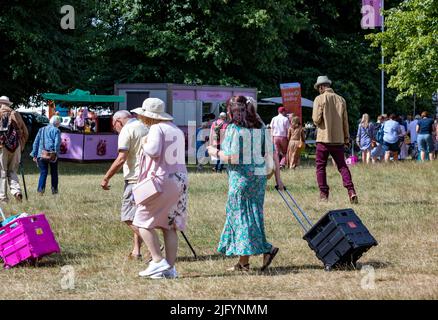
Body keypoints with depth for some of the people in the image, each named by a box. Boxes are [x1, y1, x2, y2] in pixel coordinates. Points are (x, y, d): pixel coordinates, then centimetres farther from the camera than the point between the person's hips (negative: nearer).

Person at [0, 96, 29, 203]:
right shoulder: (16, 115, 13)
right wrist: (21, 146, 23)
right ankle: (16, 190, -9)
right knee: (12, 171, 13)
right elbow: (25, 133, 15)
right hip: (16, 147, 3)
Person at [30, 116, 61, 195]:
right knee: (54, 173, 12)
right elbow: (57, 143, -10)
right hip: (52, 155, -3)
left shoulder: (41, 130, 18)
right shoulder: (56, 130, 2)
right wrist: (56, 154, -13)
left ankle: (40, 189, -12)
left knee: (43, 173, 4)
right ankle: (54, 190, 14)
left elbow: (36, 142, 15)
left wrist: (34, 155, 15)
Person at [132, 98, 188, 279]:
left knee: (143, 221, 1)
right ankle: (170, 268, 8)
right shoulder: (177, 130, 16)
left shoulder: (157, 129, -10)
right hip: (180, 180, 8)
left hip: (161, 180, -8)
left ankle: (158, 262, -7)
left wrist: (145, 145, -4)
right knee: (169, 226, 10)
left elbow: (154, 151, -24)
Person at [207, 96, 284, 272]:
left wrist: (215, 152, 1)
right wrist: (277, 177, 14)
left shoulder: (233, 129, -12)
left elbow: (231, 158, -16)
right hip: (259, 175, 7)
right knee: (253, 214, 11)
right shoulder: (260, 127, 9)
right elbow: (273, 153, 9)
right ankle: (243, 262, 12)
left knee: (241, 214, 2)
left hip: (241, 176, -7)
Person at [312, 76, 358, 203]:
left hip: (323, 138, -4)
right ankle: (351, 191, -10)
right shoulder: (341, 100, 5)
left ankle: (323, 193, 5)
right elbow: (345, 121, 8)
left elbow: (316, 120, -11)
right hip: (338, 139, 4)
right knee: (342, 166, 6)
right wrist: (346, 137, 16)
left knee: (321, 166, 7)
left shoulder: (320, 99, -7)